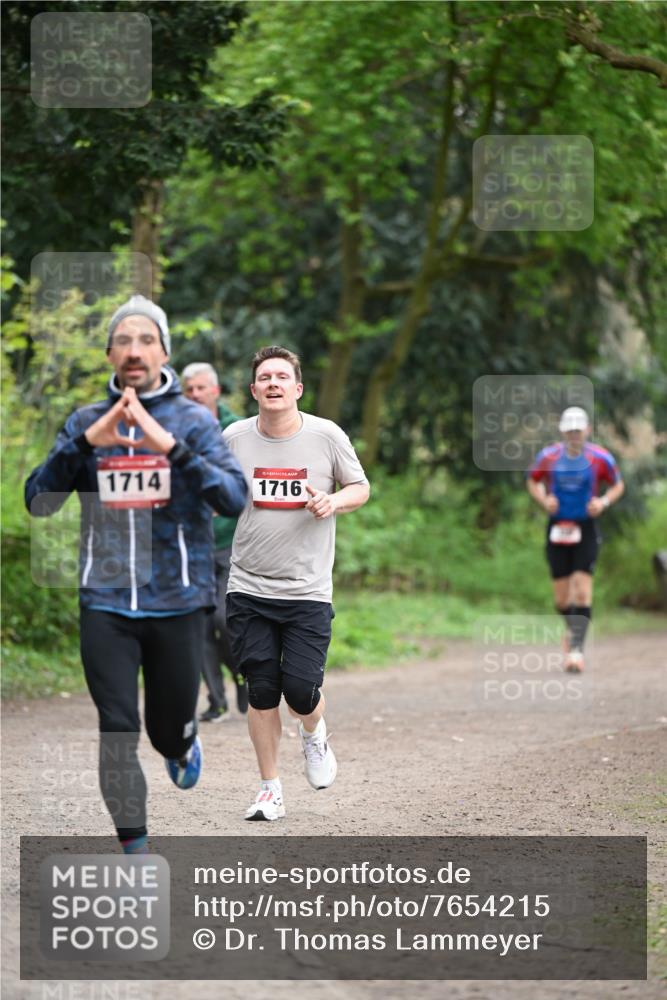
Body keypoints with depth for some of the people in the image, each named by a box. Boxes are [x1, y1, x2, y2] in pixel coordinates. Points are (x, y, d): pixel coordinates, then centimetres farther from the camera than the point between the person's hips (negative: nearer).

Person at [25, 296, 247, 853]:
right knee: (117, 730, -5)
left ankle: (182, 748, 47)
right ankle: (133, 846, 6)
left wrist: (172, 447, -26)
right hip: (106, 602, 1)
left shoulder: (194, 420, -2)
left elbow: (234, 499, -14)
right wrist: (85, 443, -17)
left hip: (177, 600, -1)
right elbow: (38, 502, -2)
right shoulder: (85, 421, 4)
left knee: (170, 726, 11)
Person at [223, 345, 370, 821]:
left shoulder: (326, 435, -3)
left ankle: (314, 734, 28)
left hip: (308, 590, -1)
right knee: (261, 691, 0)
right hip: (249, 589, 1)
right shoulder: (234, 438, 0)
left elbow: (361, 487, 9)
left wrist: (333, 501, -11)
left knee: (301, 690, -8)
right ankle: (271, 790, 13)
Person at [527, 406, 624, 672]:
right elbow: (533, 481, 15)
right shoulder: (548, 457, -3)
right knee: (561, 598, 4)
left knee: (582, 591, -14)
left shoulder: (600, 458, -5)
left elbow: (617, 485, 9)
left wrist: (604, 502, -10)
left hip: (586, 529, -2)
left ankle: (577, 647, -13)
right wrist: (544, 500, -5)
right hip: (557, 529, 2)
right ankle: (572, 628, 35)